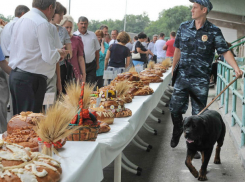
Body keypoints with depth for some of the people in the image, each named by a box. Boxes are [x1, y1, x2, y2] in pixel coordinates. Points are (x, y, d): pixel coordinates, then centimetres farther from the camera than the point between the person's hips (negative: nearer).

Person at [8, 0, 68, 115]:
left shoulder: (20, 21, 14)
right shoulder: (43, 24, -14)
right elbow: (50, 57, -19)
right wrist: (59, 53, 2)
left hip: (14, 75, 9)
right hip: (31, 79, -9)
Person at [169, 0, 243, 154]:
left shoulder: (214, 31, -6)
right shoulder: (184, 27, 4)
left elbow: (225, 51, -10)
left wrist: (236, 68, -26)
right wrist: (173, 69, 12)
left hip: (201, 80, -3)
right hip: (182, 77, 3)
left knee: (198, 114, 5)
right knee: (175, 108, 5)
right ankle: (178, 131, 35)